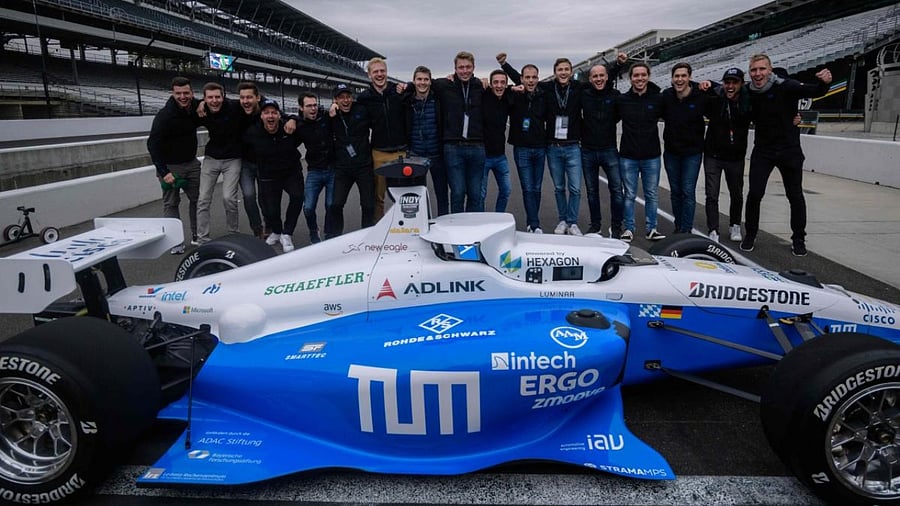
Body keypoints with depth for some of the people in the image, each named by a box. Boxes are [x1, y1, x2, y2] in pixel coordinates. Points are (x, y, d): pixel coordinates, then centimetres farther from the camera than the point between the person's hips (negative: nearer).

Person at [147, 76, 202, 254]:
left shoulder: (196, 106, -4)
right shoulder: (165, 115, -21)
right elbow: (153, 144, -21)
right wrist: (163, 172, -25)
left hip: (191, 163, 5)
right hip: (170, 166, -5)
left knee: (197, 198, 9)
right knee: (171, 203, 1)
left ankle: (197, 236, 21)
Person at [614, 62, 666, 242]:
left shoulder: (658, 99, 0)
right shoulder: (621, 100, 0)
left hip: (651, 156, 1)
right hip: (628, 157, -1)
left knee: (652, 195, 9)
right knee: (629, 195, 6)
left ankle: (651, 229, 20)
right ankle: (628, 229, 16)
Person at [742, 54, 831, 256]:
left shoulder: (786, 87, -15)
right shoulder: (748, 92, -4)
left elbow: (814, 92, -21)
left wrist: (824, 82, -45)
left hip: (789, 150, -2)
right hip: (762, 151, 2)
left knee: (795, 196, 5)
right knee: (754, 194, -6)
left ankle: (798, 239, 21)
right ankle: (750, 235, 12)